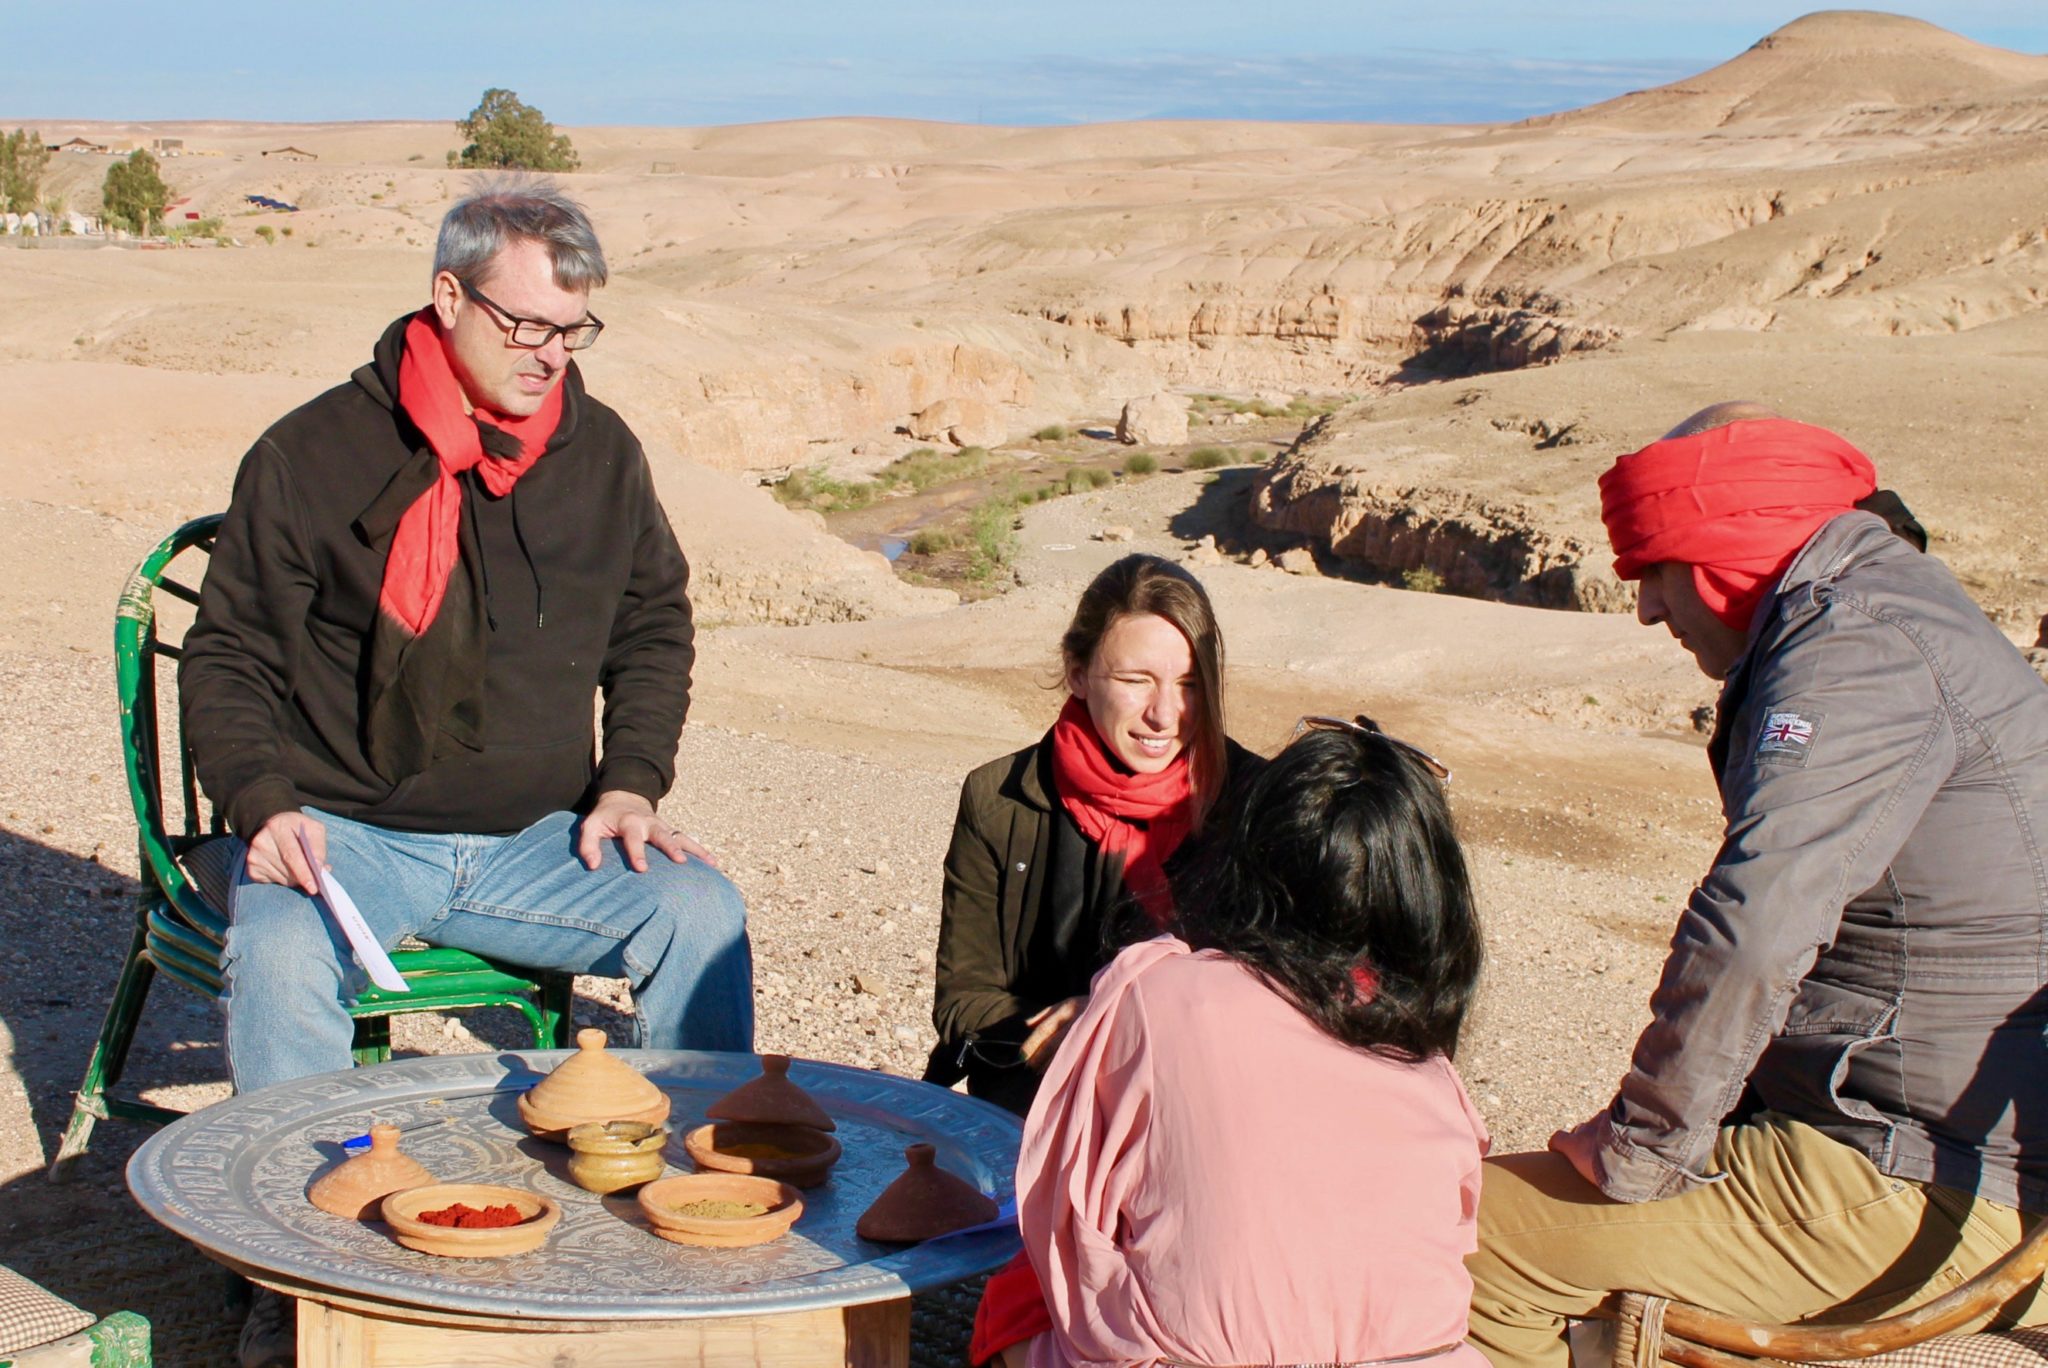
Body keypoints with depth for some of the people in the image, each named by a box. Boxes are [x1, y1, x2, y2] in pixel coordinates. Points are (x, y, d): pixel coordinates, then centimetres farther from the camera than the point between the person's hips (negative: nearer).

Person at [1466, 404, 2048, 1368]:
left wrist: (1642, 1149, -18)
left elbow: (1752, 935, -31)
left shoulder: (1857, 646, -20)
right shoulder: (1894, 603, 14)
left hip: (1922, 1202, -11)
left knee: (1473, 1238, -11)